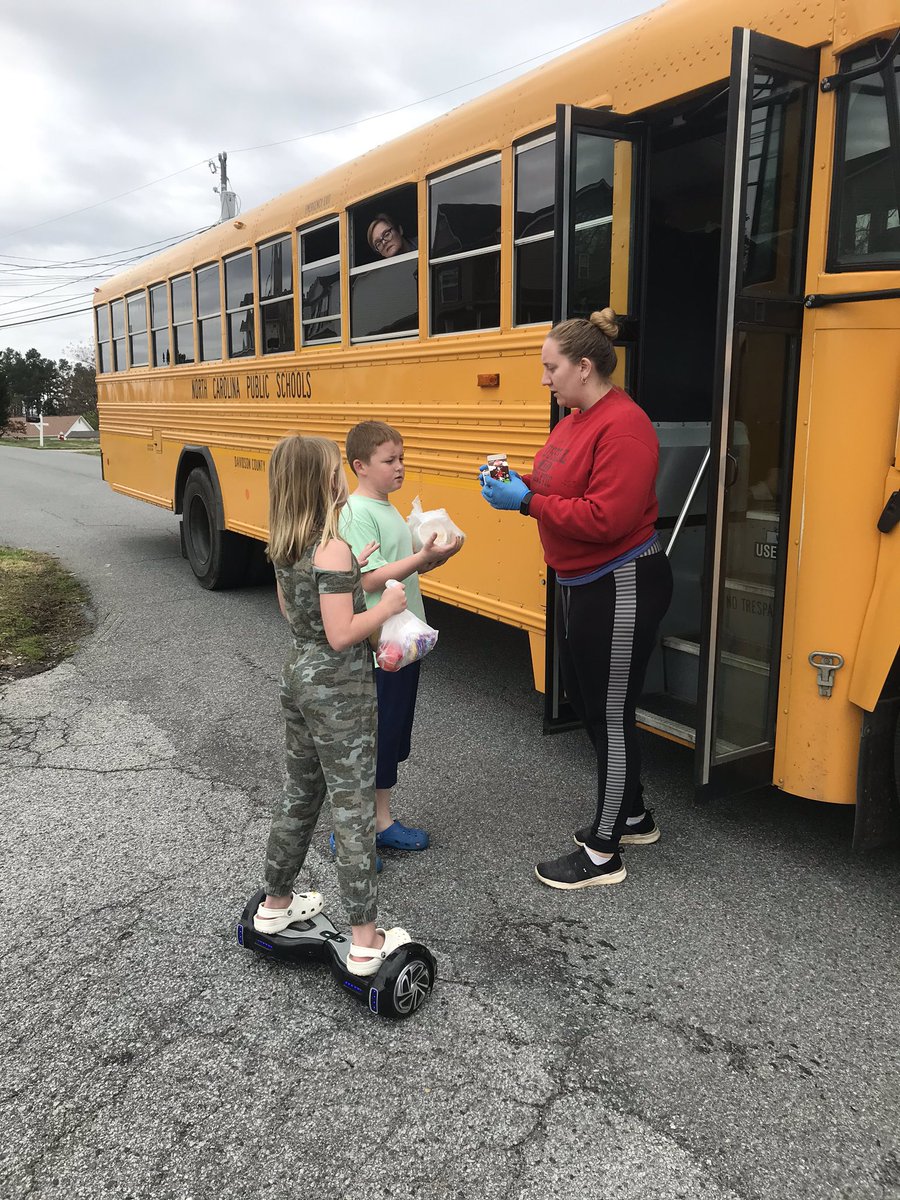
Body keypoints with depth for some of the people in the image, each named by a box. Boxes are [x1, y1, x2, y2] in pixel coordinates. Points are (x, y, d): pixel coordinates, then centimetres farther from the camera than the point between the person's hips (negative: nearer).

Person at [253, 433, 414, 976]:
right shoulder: (334, 548, -21)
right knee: (353, 808, 0)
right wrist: (387, 606, -12)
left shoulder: (284, 546, 4)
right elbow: (341, 635, -25)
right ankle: (366, 941, 8)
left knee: (299, 794, 21)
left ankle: (276, 905, 36)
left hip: (300, 679, 8)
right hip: (340, 692, -8)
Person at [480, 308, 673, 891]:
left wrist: (526, 501, -23)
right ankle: (632, 816, 39)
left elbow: (605, 519, -28)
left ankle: (603, 854, 16)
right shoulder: (575, 419, 10)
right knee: (584, 697, 20)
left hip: (622, 588, -10)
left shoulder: (623, 426, -21)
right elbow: (559, 488, 15)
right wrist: (515, 481, -3)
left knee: (611, 713, 1)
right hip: (581, 583, 10)